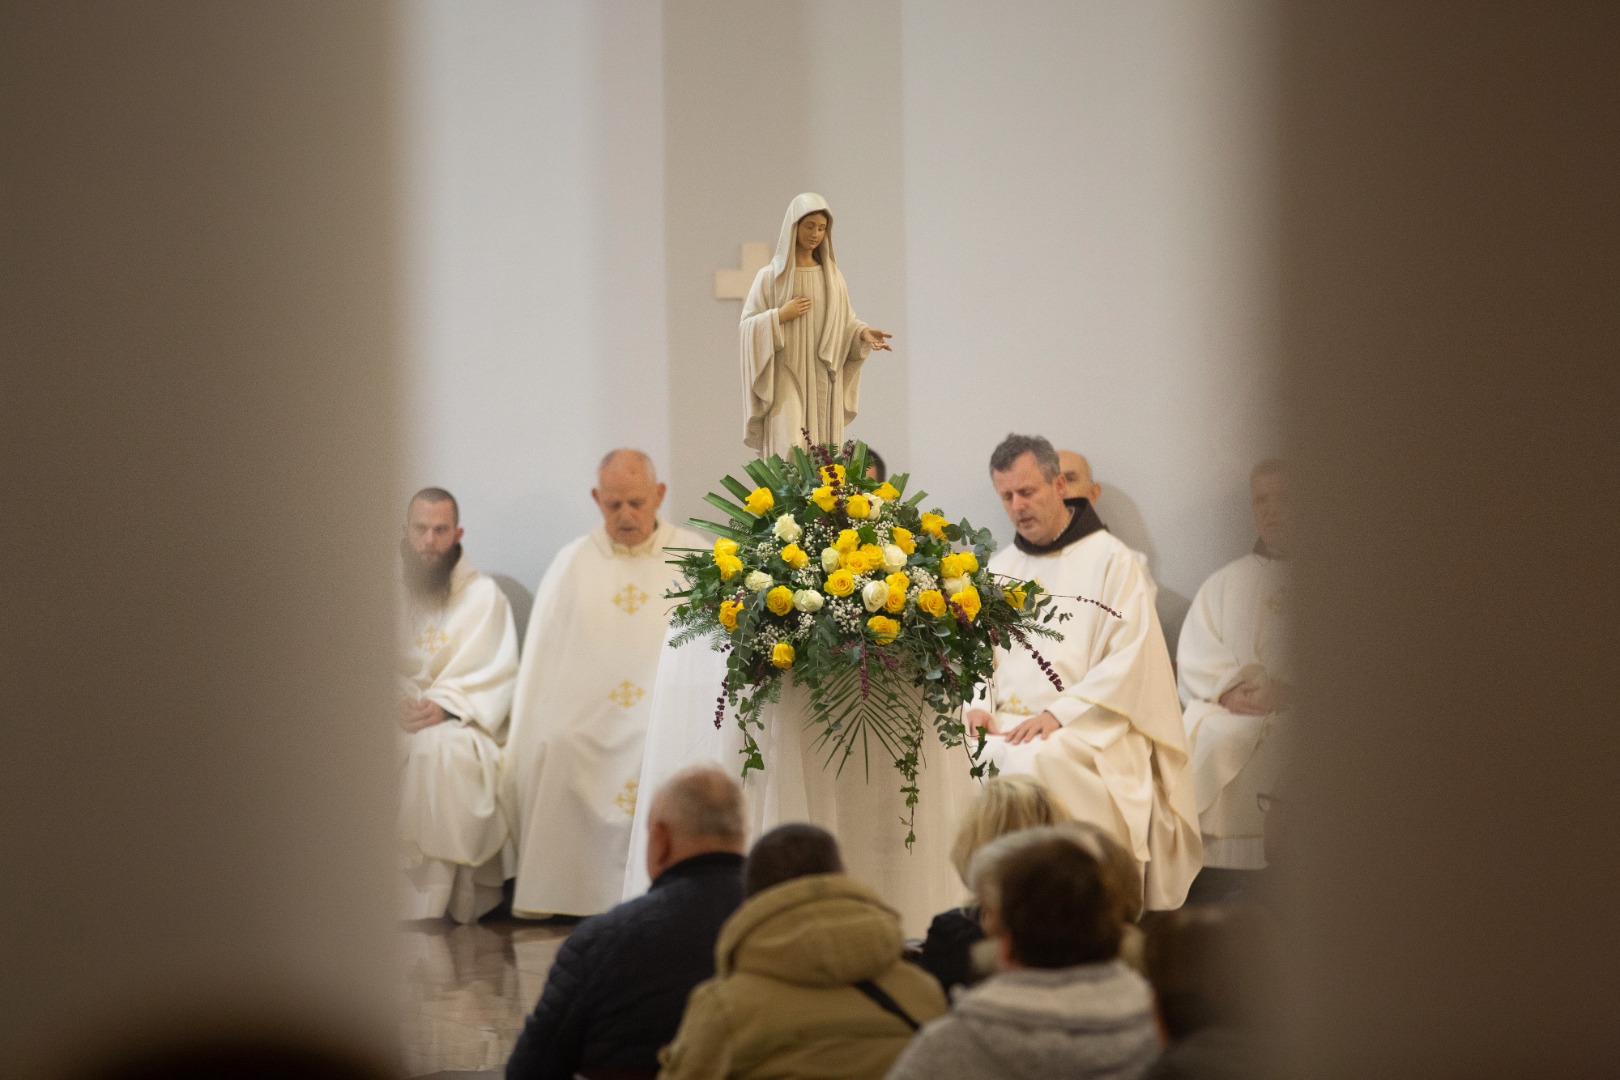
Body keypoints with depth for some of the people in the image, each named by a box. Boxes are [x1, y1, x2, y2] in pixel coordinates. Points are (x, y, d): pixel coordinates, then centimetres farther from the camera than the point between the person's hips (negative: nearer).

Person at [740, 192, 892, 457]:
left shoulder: (832, 277, 11)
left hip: (823, 387, 4)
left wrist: (864, 333, -8)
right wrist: (780, 316, -14)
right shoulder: (771, 276, 1)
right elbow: (749, 326, -1)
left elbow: (845, 324, 11)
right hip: (786, 384, -4)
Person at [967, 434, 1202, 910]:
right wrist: (979, 704, -3)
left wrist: (1059, 714, -17)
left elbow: (1133, 657, -8)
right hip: (1006, 726, 5)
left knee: (1033, 761, -37)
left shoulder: (1109, 559, 1)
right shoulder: (999, 568, 20)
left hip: (1088, 729, -5)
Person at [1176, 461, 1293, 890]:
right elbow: (1194, 661, 15)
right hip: (1230, 711, 3)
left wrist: (1290, 692, -14)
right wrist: (1230, 690, -5)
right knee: (1213, 744, -27)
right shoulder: (1225, 583, 25)